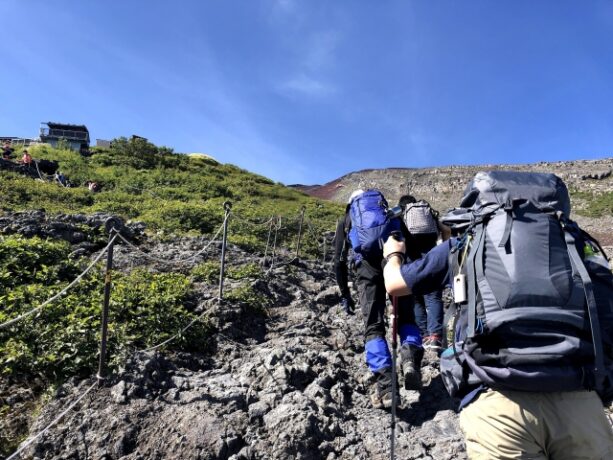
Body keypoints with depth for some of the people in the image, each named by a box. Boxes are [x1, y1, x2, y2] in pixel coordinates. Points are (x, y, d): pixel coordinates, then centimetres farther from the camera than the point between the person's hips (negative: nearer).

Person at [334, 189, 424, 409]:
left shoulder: (346, 219, 31)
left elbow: (339, 260, 24)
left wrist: (344, 293, 29)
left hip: (367, 262, -2)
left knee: (373, 326, 3)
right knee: (406, 317, 16)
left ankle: (385, 386, -7)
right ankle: (410, 358, -10)